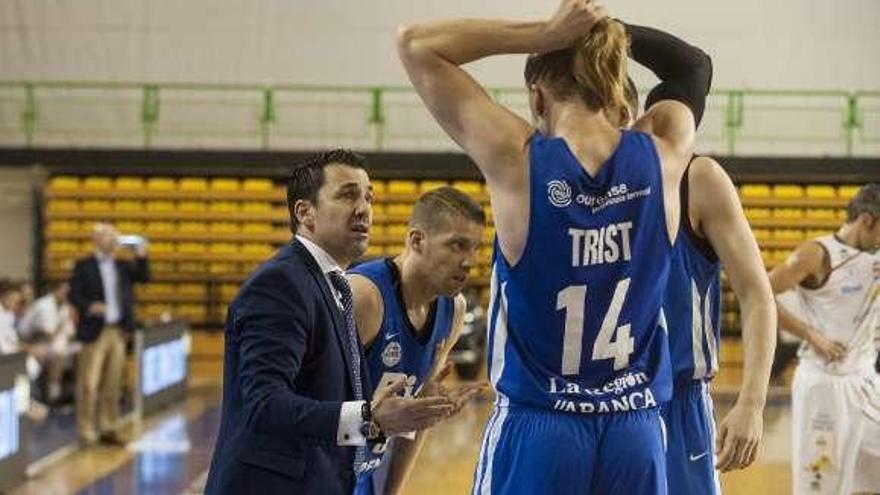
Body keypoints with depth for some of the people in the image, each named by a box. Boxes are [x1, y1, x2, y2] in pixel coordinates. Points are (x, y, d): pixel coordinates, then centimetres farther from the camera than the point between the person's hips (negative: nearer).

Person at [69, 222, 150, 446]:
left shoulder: (123, 266, 14)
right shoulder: (84, 266, -1)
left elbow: (144, 277, 5)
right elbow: (74, 294, -6)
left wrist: (141, 257, -7)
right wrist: (89, 307, -23)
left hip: (118, 331, 5)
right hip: (95, 332, -5)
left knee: (112, 384, 8)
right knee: (88, 385, -4)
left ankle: (109, 429, 15)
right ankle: (86, 432, 0)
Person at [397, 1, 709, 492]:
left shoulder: (517, 161, -11)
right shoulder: (663, 159, -3)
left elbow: (415, 43, -2)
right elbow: (693, 71, 20)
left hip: (536, 432, -3)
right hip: (635, 434, 3)